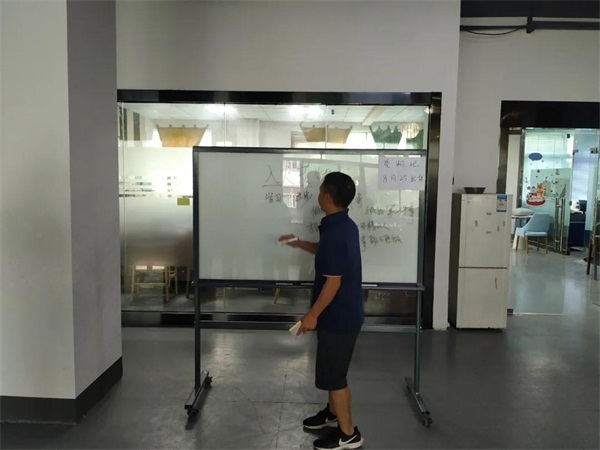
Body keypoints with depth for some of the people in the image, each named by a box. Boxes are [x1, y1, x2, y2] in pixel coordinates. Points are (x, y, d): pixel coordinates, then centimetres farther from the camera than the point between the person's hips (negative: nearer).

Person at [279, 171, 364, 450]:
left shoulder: (333, 233, -27)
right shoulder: (345, 225, 4)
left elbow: (333, 282, -25)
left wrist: (312, 315, -16)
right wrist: (299, 244, 23)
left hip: (338, 316, -10)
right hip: (344, 312, 10)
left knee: (332, 373, 5)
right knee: (332, 369, 24)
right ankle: (333, 413, 43)